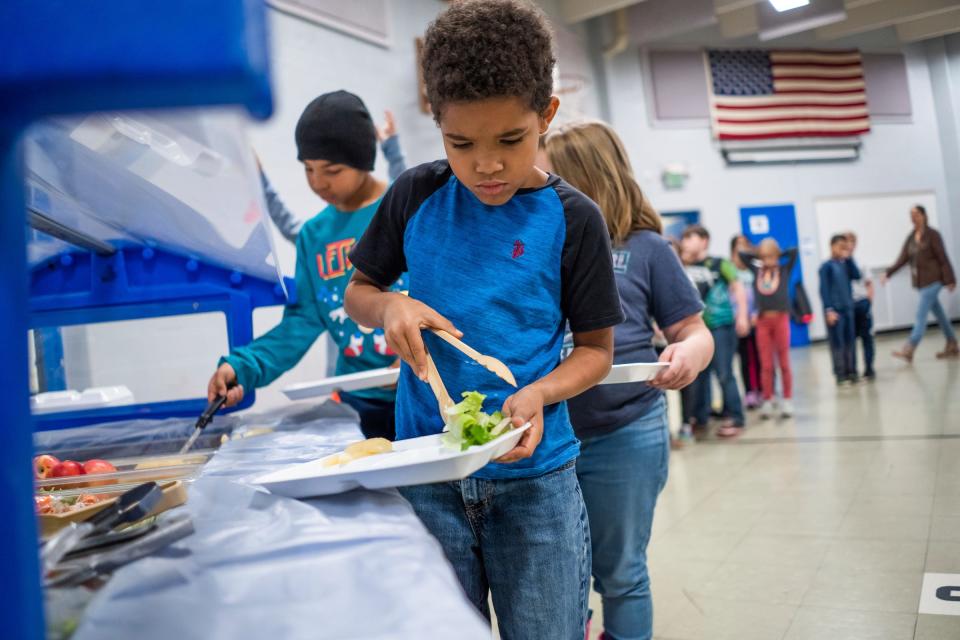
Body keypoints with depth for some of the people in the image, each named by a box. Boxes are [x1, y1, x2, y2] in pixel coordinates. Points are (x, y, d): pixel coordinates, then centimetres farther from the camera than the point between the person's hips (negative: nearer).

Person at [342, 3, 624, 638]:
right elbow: (359, 292, 12)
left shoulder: (572, 219, -6)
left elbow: (597, 347, 1)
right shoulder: (417, 196, -1)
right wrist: (390, 305, -12)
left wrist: (539, 393, -19)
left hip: (535, 476, -1)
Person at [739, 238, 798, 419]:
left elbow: (794, 251, -5)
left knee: (784, 363, 6)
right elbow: (742, 254, 10)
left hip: (780, 319, -1)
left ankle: (787, 400, 13)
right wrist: (759, 256, 10)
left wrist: (778, 256, 7)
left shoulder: (785, 270, 4)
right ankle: (767, 401, 11)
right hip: (762, 321, 1)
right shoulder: (757, 270, 8)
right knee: (766, 365, 5)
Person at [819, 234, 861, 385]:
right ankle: (840, 375, 4)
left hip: (848, 309, 6)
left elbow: (857, 276, -4)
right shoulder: (826, 266, -7)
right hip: (834, 310, -6)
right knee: (837, 344, -2)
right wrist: (829, 310, -16)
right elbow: (824, 290, -10)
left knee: (849, 342, 9)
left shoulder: (845, 264, 10)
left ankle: (851, 372, 17)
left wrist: (848, 258, -4)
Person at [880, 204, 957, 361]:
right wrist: (889, 273, -7)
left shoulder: (932, 234, -8)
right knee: (939, 314, 14)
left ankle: (909, 350, -17)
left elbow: (943, 258, -10)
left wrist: (950, 280, -12)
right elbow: (902, 259, 6)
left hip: (932, 281, -7)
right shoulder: (911, 237, 11)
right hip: (921, 282, 7)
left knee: (921, 315, -12)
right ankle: (952, 347, 24)